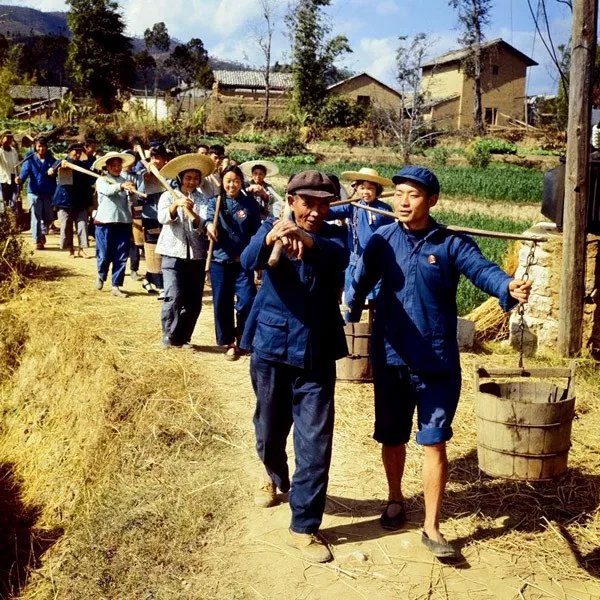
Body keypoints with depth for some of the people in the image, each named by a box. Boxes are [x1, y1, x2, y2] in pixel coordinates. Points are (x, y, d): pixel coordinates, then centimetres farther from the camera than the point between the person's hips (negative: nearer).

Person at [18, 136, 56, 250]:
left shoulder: (51, 160, 4)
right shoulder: (30, 160, -3)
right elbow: (25, 172, -14)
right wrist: (20, 179, -33)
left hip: (48, 193, 2)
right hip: (34, 193, -2)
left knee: (49, 217, 9)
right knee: (36, 217, -2)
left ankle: (43, 232, 38)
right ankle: (38, 241, 5)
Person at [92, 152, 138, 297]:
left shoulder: (125, 181, 9)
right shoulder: (101, 180, 0)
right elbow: (108, 190, -24)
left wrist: (132, 192, -25)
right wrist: (121, 186, -42)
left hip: (123, 222, 3)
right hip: (105, 222, -3)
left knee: (121, 257, 2)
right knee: (104, 255, 3)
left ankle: (116, 286, 11)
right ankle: (101, 276, 33)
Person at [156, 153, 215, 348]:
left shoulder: (203, 200, 6)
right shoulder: (168, 196, 3)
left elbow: (203, 226, -8)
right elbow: (162, 218, -14)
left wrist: (193, 214, -28)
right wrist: (176, 204, -32)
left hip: (197, 255, 3)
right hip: (173, 253, -2)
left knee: (194, 301, 5)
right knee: (174, 297, -13)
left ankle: (183, 337, 20)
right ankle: (169, 335, 4)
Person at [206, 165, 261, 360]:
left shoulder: (250, 203, 2)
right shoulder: (215, 202, 3)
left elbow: (256, 232, 4)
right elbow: (210, 218, -15)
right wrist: (209, 225, -38)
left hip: (243, 261, -1)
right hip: (220, 260, 1)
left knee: (247, 301, -9)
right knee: (222, 303, 6)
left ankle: (242, 335, 18)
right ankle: (229, 343, 22)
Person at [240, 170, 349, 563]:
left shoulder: (333, 235, -1)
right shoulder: (272, 228, -1)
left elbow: (339, 257, -26)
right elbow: (249, 260, -23)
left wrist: (308, 242, -48)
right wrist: (270, 240, -46)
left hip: (316, 353, 0)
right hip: (270, 346, 1)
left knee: (315, 441, -2)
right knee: (270, 429, 18)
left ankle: (304, 526, 11)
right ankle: (276, 478, 49)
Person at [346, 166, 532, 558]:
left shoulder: (452, 244, -7)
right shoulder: (382, 240, 1)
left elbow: (482, 270, -22)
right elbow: (361, 281, 5)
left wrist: (509, 287, -39)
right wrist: (352, 309, -8)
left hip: (438, 362, -2)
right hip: (390, 359, 2)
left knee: (434, 442, 1)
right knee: (392, 438, 16)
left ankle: (432, 527, 14)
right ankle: (396, 499, 41)